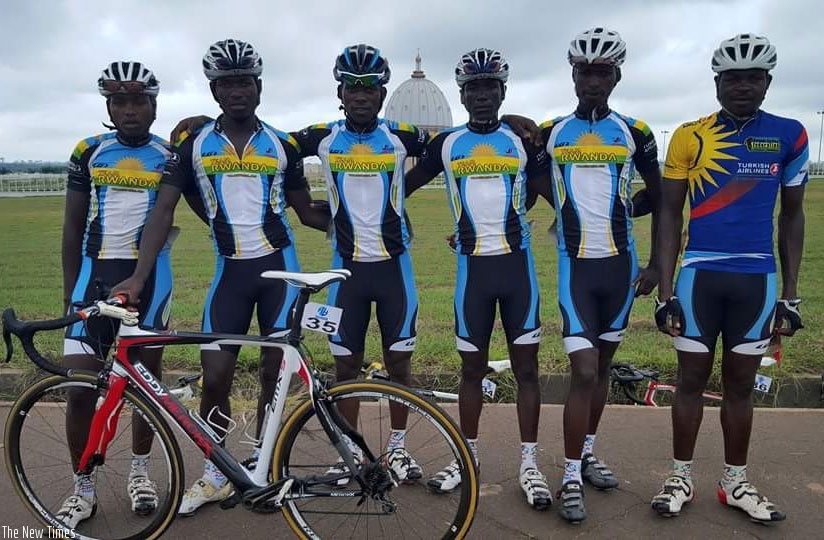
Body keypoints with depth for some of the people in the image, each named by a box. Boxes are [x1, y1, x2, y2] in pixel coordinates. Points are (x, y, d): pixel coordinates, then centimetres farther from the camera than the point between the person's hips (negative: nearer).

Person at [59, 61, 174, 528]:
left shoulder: (169, 156, 5)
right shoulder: (89, 153, 7)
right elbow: (73, 227, 9)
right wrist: (70, 291, 5)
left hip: (149, 275, 0)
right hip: (96, 274, 1)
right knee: (80, 386, -3)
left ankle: (141, 470, 27)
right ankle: (84, 489, 13)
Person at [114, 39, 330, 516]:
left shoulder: (282, 145, 2)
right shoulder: (194, 146, 2)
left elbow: (306, 211, 9)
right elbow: (164, 211, -2)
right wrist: (138, 278, -11)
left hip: (278, 265, 0)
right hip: (230, 270, 1)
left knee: (274, 371, 5)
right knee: (215, 376, 0)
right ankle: (214, 476, 19)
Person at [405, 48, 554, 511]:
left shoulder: (523, 140, 5)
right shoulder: (446, 143, 5)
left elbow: (557, 193, 7)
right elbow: (403, 186, 12)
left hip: (517, 264, 0)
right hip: (473, 267, 1)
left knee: (526, 366, 3)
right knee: (472, 368, 10)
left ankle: (530, 463, 15)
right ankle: (467, 458, 25)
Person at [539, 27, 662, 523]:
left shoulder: (635, 133, 3)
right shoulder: (550, 132, 2)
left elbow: (659, 200, 9)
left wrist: (656, 264, 5)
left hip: (620, 264, 2)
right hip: (575, 265, -2)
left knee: (603, 366, 13)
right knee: (584, 372, -9)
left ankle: (587, 453, 31)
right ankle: (571, 477, 3)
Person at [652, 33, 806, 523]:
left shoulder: (790, 136, 3)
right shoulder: (690, 136, -2)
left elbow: (792, 216, 9)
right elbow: (670, 213, 0)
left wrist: (791, 294, 5)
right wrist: (665, 291, -5)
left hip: (758, 279, 2)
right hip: (700, 275, -1)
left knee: (741, 383, 11)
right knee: (692, 378, 6)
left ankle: (736, 483, 26)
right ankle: (682, 477, 21)